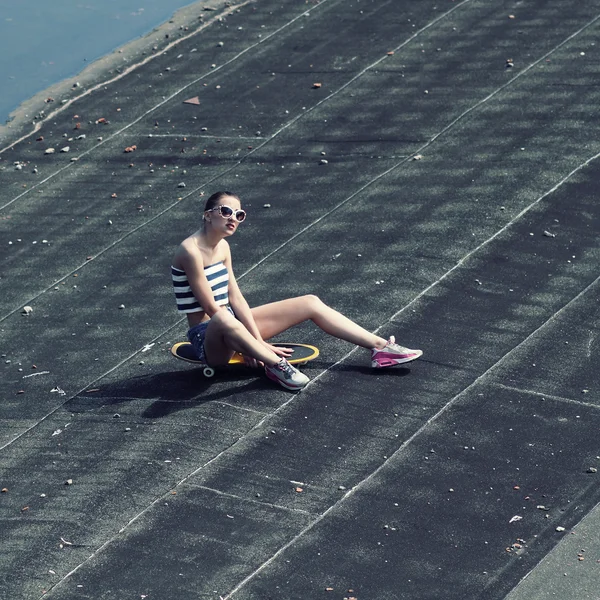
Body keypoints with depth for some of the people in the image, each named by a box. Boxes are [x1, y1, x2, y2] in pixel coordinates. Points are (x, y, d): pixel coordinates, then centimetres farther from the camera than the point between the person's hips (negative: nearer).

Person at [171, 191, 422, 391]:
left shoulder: (222, 247, 6)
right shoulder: (191, 251, -21)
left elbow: (235, 297, 2)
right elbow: (211, 307, -22)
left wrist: (258, 340, -11)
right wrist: (259, 344, -21)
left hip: (230, 323, 9)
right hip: (208, 339, -9)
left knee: (310, 303, 7)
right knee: (223, 321, -48)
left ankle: (380, 347, 6)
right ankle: (277, 365, -30)